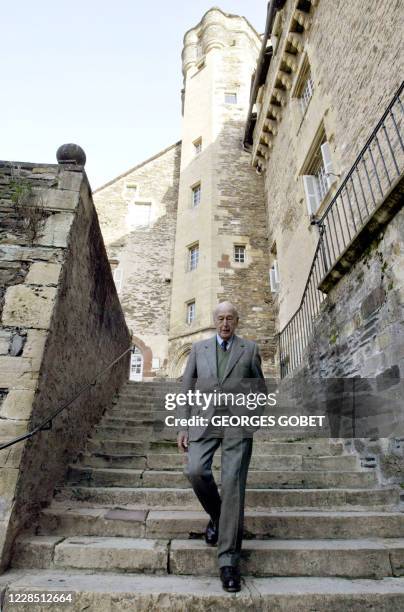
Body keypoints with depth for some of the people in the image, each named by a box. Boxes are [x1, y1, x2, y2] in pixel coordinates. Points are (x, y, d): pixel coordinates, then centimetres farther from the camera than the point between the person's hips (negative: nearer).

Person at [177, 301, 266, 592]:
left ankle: (229, 559, 7)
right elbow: (187, 388, 11)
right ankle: (217, 515, 18)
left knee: (233, 484, -6)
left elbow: (260, 387, 15)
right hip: (205, 420, 2)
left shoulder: (250, 348, 10)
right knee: (196, 471, -15)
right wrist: (183, 426, 6)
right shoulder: (199, 348, 13)